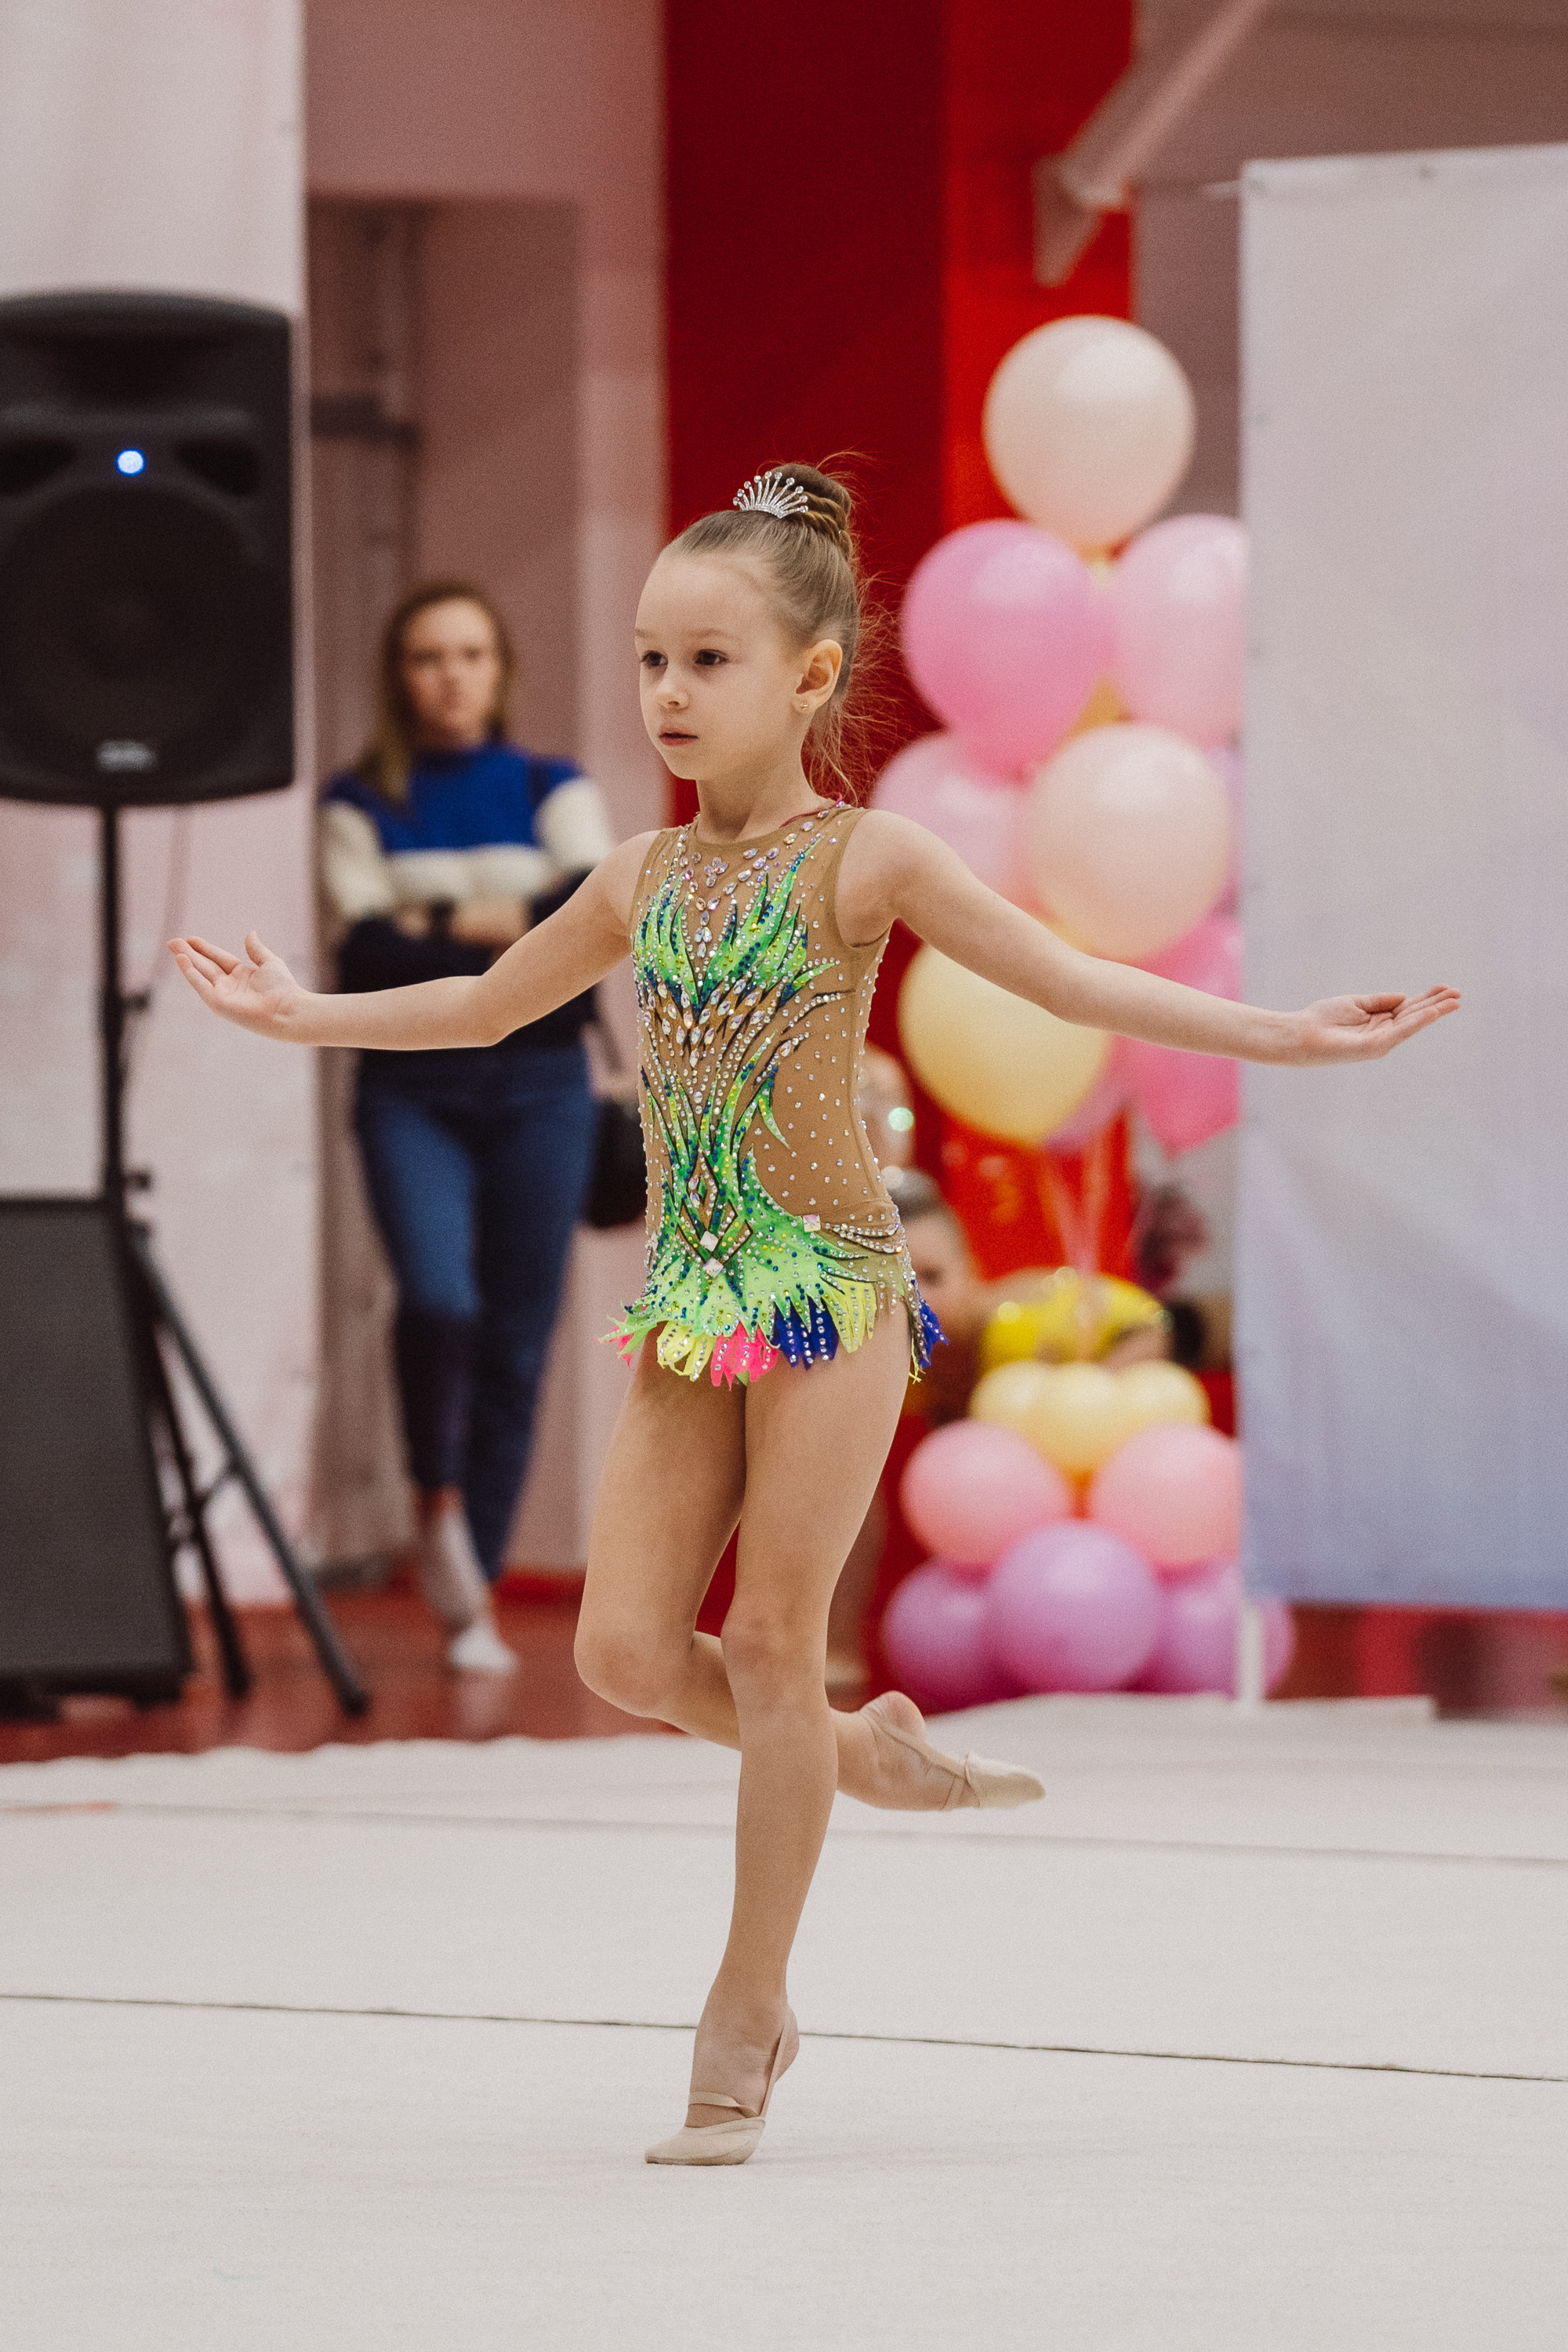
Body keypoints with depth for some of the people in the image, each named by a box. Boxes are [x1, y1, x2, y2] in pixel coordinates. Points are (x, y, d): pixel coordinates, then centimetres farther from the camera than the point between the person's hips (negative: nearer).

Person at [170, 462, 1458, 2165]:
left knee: (773, 1642, -3)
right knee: (626, 1649, -3)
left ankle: (749, 2012, 8)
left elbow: (1075, 983, -7)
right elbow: (487, 1005, 26)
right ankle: (864, 1755, 25)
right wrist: (297, 1017, 31)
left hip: (832, 1287, -5)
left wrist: (1283, 1035, -17)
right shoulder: (642, 881, 10)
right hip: (690, 1309, 5)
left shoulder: (865, 860, -5)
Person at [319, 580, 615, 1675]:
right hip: (411, 1086, -1)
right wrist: (514, 943, -8)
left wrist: (448, 928, -12)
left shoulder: (553, 791, 9)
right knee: (438, 1296, -25)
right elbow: (371, 952, -5)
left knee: (517, 1345, -1)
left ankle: (476, 1605, 7)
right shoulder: (361, 805, 7)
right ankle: (440, 1505, 0)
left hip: (537, 1088, 1)